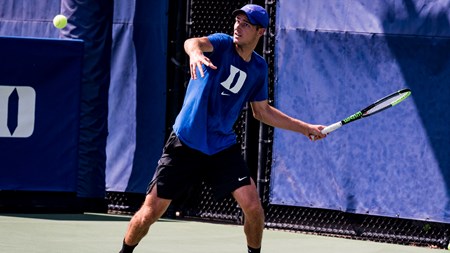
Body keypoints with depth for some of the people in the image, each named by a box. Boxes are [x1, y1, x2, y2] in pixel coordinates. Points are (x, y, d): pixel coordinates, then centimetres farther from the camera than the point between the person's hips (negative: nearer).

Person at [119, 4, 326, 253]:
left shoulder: (259, 68, 5)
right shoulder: (222, 44, -9)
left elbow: (262, 111, 19)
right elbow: (193, 42, -33)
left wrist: (305, 128, 17)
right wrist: (195, 51, -58)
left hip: (223, 148, 3)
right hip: (185, 145, -3)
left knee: (253, 206, -12)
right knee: (151, 211, -2)